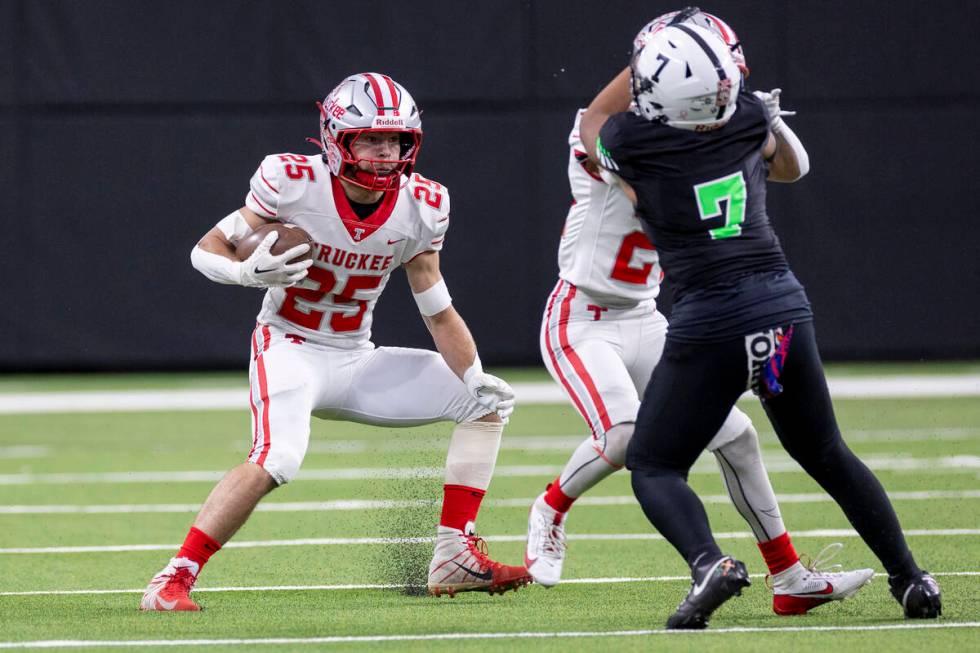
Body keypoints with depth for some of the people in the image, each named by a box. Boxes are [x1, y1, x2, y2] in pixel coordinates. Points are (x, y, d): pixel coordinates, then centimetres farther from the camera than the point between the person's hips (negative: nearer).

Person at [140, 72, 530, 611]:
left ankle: (454, 559, 3)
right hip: (289, 349, -6)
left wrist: (475, 379, -9)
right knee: (276, 460, -33)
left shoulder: (419, 207, -6)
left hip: (356, 361, 6)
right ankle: (173, 579, -26)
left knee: (491, 400, 2)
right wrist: (252, 272, -31)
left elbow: (439, 312, 3)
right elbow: (206, 251, -10)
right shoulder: (294, 184, -18)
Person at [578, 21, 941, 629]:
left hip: (710, 321, -4)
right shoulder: (750, 124, 6)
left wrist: (644, 60, 24)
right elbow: (793, 166, 29)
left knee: (654, 466, 9)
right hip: (785, 302, 4)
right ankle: (910, 578, 19)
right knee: (827, 455, 23)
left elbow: (596, 120, 21)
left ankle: (709, 562, -18)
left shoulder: (631, 145, -5)